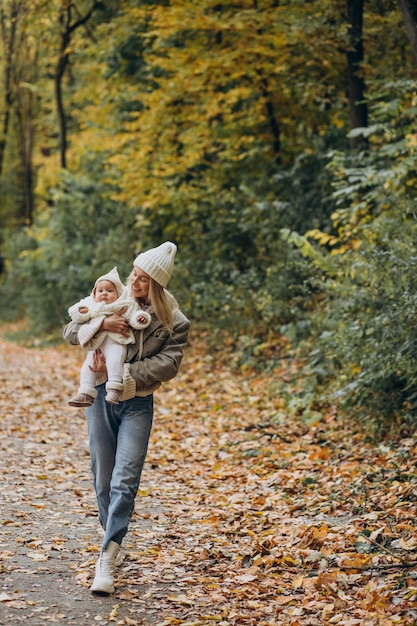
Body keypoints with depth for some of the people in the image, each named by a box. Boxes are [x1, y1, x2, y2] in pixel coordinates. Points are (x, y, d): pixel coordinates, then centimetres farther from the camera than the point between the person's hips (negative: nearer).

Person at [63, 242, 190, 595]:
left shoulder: (174, 323, -4)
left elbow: (168, 364, -13)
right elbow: (71, 333, 1)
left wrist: (122, 372, -21)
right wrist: (102, 324, -19)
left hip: (138, 403, -2)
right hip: (101, 397, 2)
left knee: (125, 481, -13)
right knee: (103, 481, 8)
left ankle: (107, 560, -13)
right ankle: (113, 540, 27)